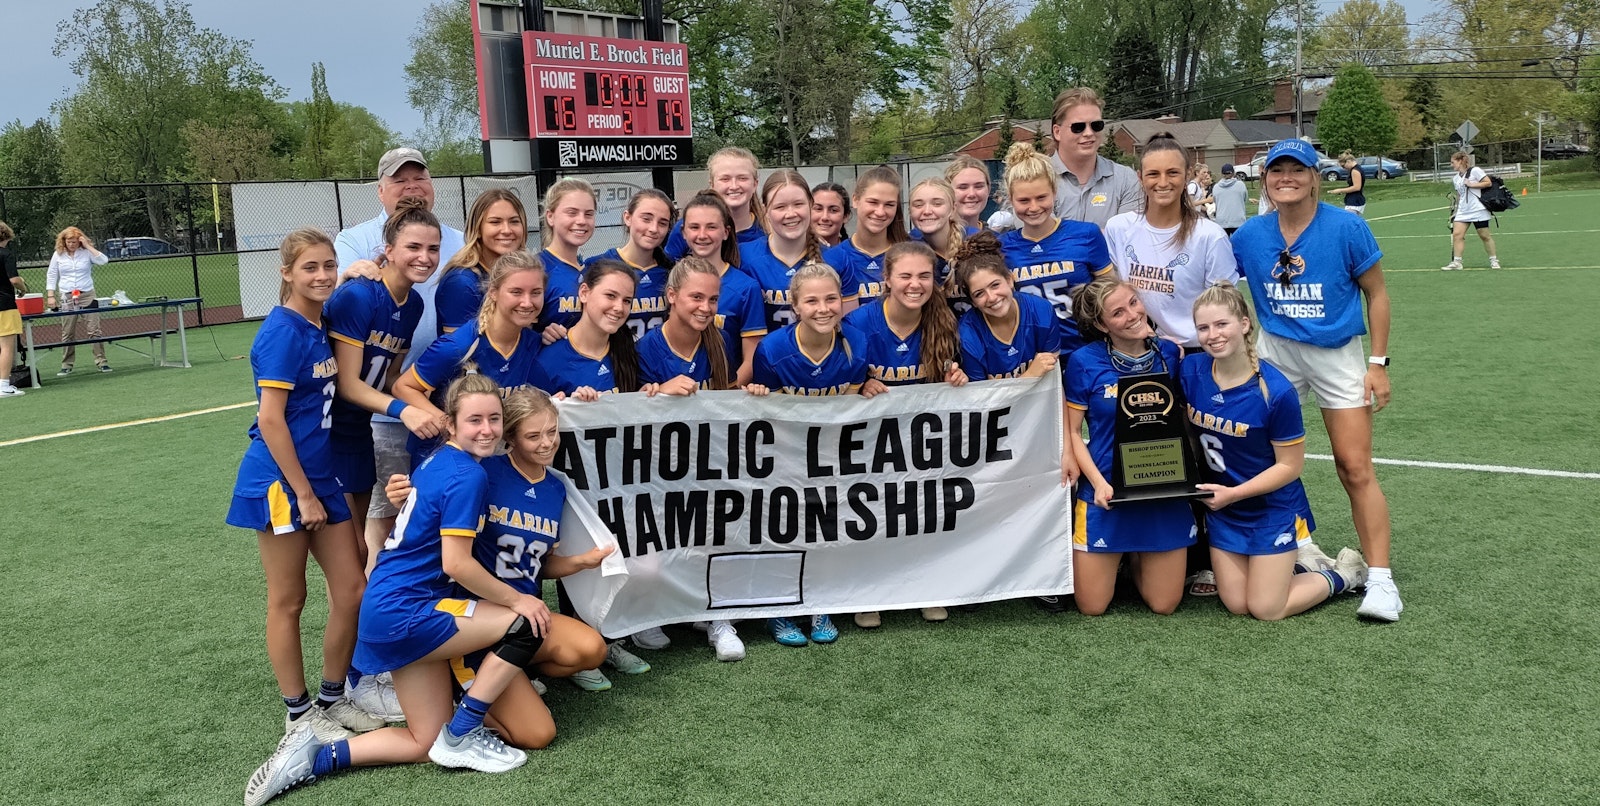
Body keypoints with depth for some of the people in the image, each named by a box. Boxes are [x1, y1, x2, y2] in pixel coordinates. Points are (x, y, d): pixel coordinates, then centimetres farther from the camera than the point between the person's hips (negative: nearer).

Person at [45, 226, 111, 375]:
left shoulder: (87, 252, 1)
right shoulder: (58, 254, 6)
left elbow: (104, 261, -15)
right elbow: (51, 275, 11)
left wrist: (88, 246, -15)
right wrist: (50, 296, 3)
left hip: (87, 296, -2)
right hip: (66, 298, 2)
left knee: (94, 330, -5)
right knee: (67, 333, 4)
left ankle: (101, 362, -1)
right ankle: (66, 366, 10)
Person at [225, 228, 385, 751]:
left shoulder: (322, 326, 7)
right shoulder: (282, 332, -15)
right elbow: (270, 419, -18)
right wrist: (303, 493, -16)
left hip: (321, 477, 8)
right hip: (281, 481, -7)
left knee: (352, 590, 9)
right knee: (288, 601, 6)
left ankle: (332, 699, 25)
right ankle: (298, 713, 20)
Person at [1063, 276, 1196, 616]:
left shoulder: (1170, 354, -1)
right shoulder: (1084, 362, -10)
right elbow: (1072, 432, -4)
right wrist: (1099, 483, -16)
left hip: (1166, 491, 2)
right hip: (1107, 491, -2)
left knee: (1164, 605, 8)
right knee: (1092, 607, 4)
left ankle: (1137, 559, 38)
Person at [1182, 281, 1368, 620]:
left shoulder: (1276, 391, -24)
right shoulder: (1190, 371, -12)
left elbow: (1290, 465, -16)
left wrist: (1233, 493, -22)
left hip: (1273, 507, -5)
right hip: (1222, 508, 5)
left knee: (1267, 610, 2)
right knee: (1236, 605, 9)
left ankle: (1346, 573, 26)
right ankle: (1286, 561, 36)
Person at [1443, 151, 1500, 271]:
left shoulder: (1474, 170, -6)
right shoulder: (1456, 178, 14)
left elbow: (1488, 182, -10)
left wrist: (1471, 184, -16)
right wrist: (1455, 211, 20)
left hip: (1478, 210, -6)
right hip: (1463, 211, 6)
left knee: (1484, 236, 2)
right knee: (1457, 234, -10)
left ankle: (1494, 260, 16)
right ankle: (1456, 262, -9)